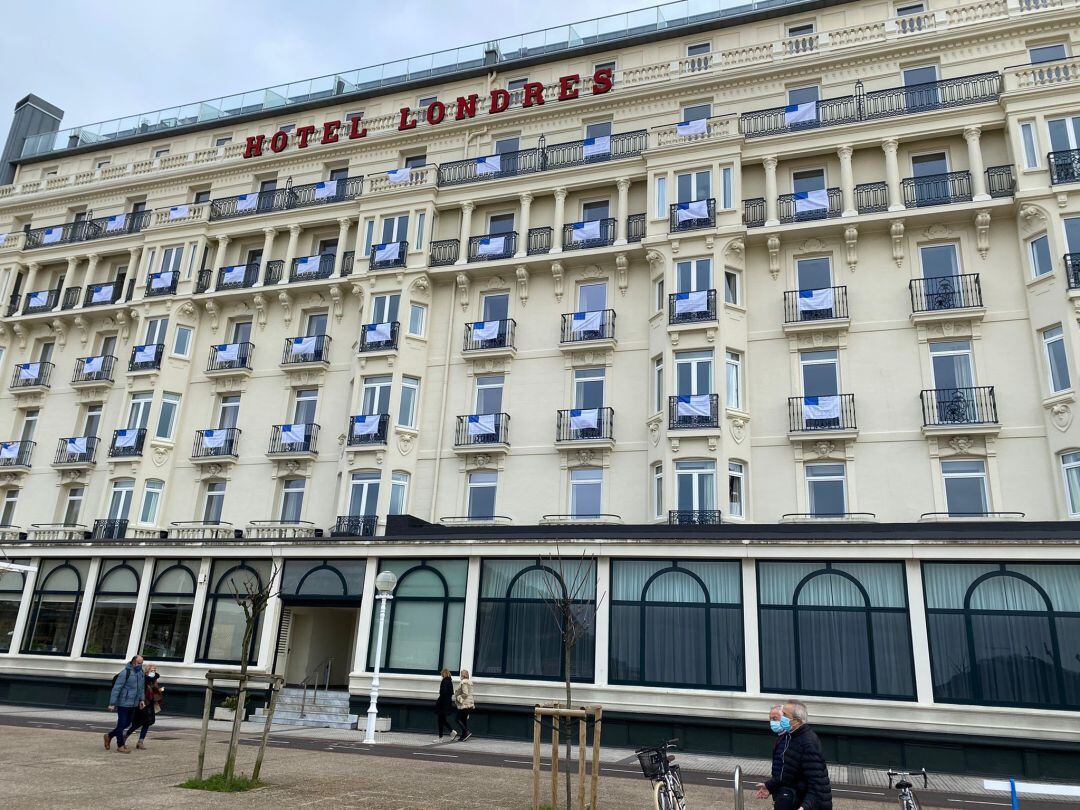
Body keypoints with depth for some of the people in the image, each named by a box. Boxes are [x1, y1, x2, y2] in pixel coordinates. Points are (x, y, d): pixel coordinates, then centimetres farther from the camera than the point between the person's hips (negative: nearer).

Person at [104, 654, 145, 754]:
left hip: (133, 704, 8)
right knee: (121, 724, 1)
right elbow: (116, 689, -17)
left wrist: (142, 699, 11)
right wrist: (112, 704, -18)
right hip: (123, 703, -8)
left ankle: (109, 736, 34)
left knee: (127, 723, 15)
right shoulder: (125, 673, -16)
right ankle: (120, 746, 11)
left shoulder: (141, 673, 9)